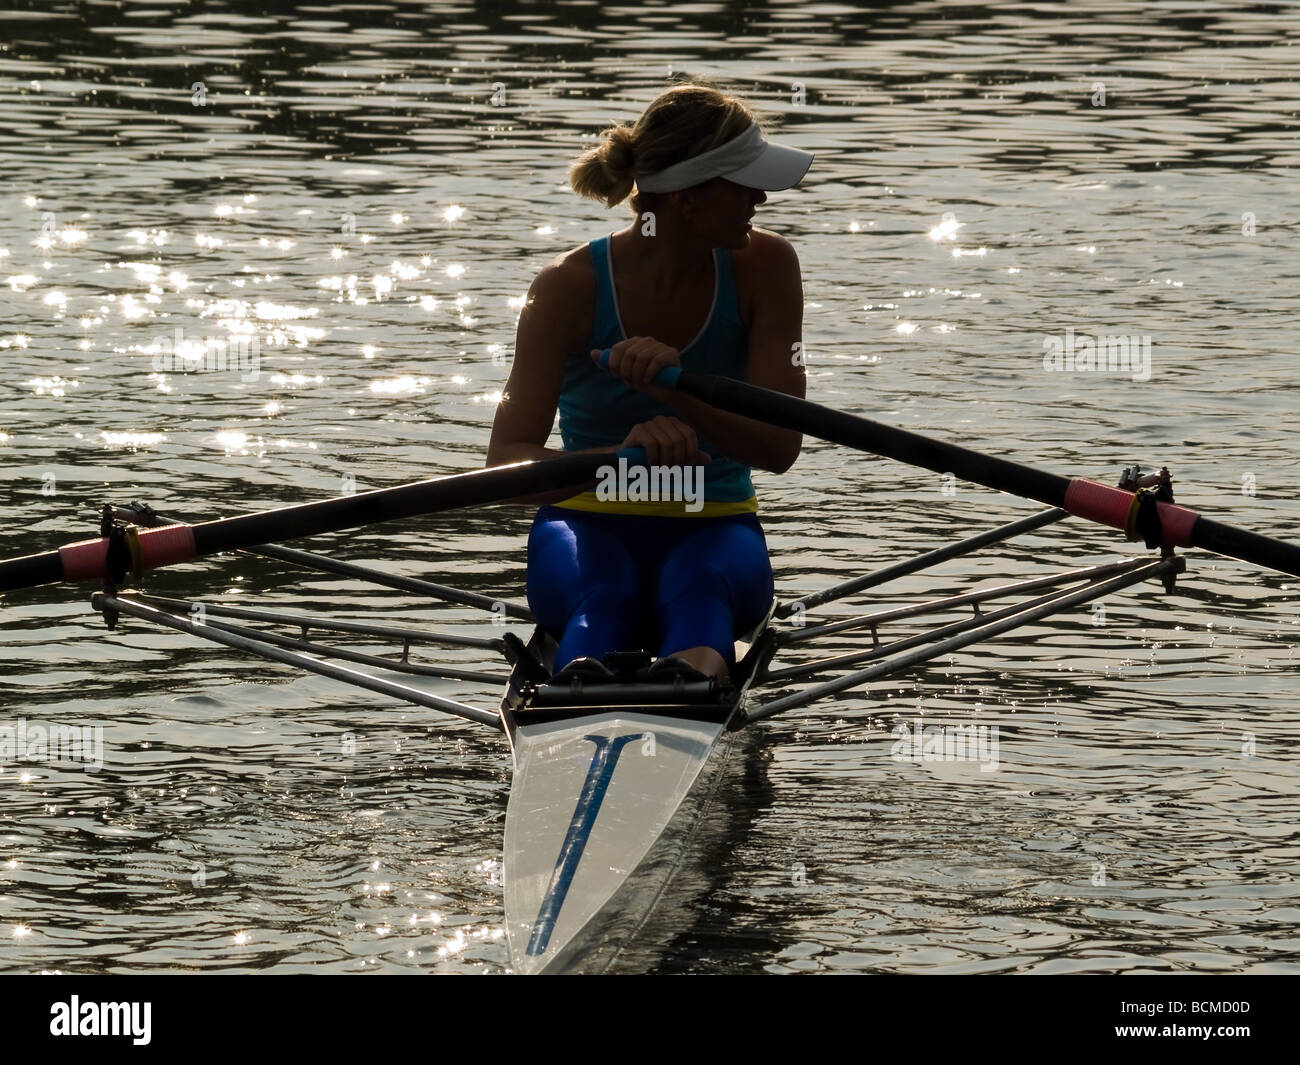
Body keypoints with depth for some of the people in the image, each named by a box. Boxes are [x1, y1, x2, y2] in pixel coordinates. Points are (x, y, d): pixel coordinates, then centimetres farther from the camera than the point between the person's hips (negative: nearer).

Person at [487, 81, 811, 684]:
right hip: (590, 524, -1)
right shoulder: (572, 286, -10)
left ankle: (697, 672, -72)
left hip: (715, 528, 1)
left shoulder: (764, 267, -4)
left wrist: (676, 389, -29)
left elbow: (778, 448, -11)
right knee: (599, 589, -37)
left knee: (699, 579, -36)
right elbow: (506, 457, -16)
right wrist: (621, 458, -36)